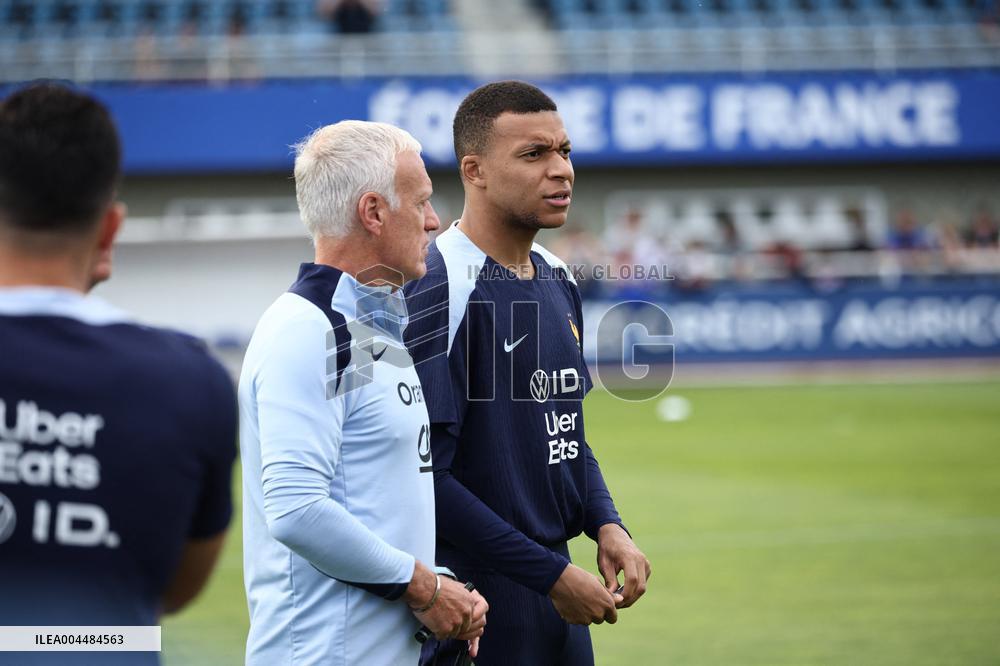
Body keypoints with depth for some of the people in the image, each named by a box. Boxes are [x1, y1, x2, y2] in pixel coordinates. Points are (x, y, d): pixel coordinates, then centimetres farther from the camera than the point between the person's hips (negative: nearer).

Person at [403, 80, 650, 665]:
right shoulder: (438, 288, -15)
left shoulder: (558, 281, 11)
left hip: (558, 597, 8)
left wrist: (605, 523, 2)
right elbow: (426, 476, -19)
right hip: (478, 606, -8)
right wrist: (551, 573, -17)